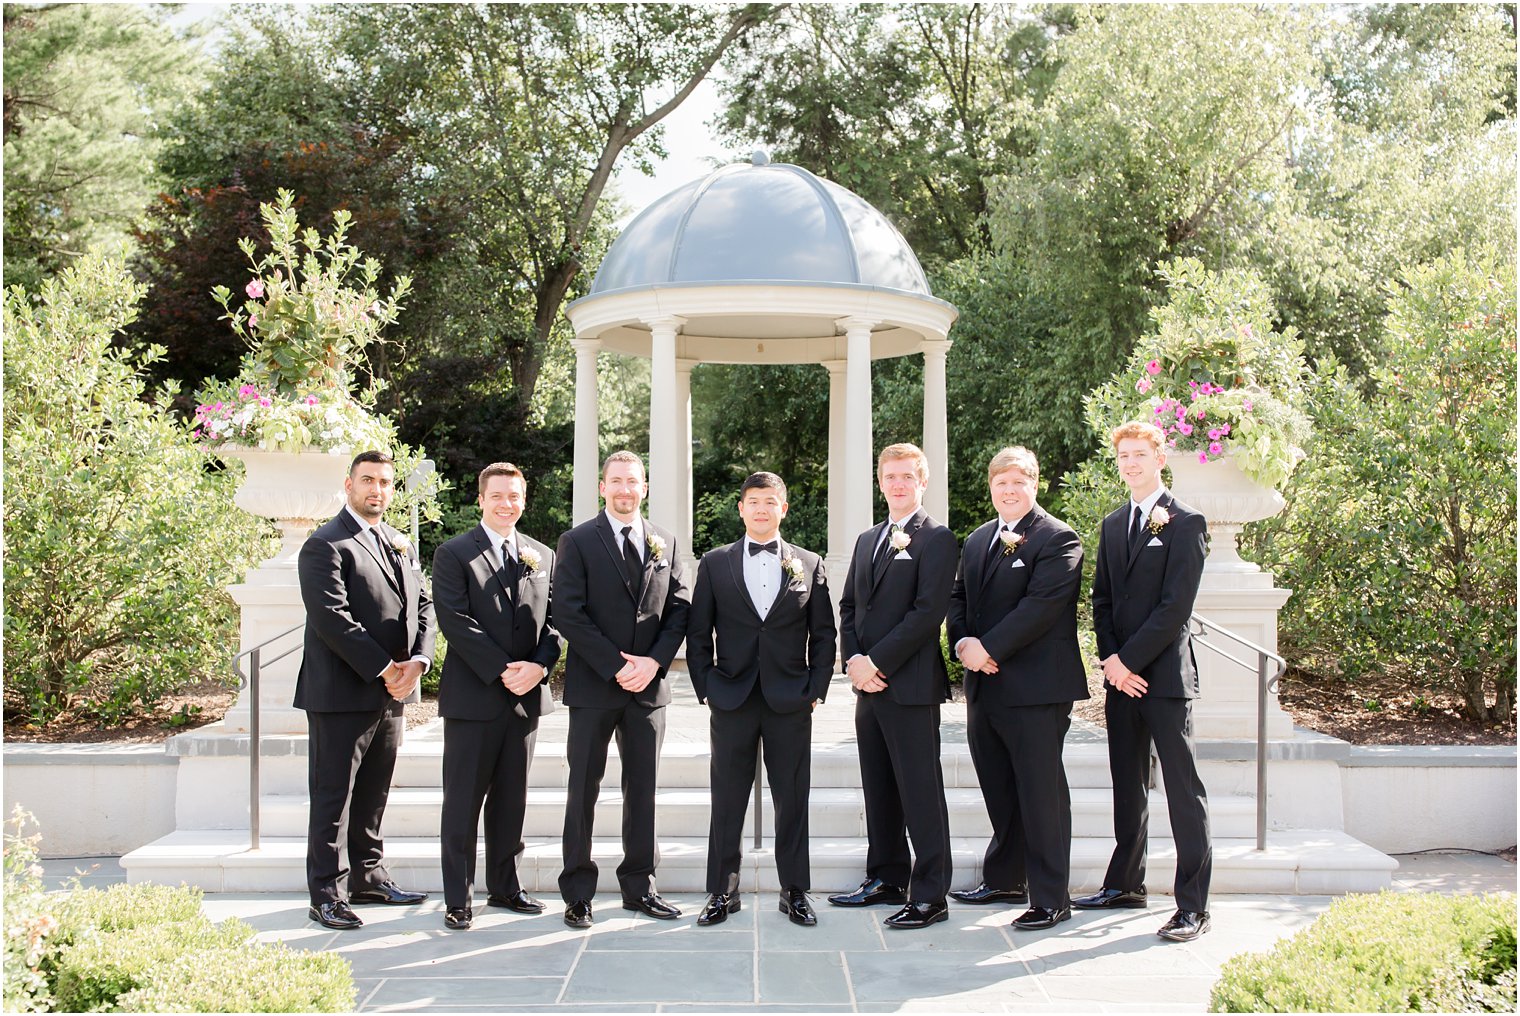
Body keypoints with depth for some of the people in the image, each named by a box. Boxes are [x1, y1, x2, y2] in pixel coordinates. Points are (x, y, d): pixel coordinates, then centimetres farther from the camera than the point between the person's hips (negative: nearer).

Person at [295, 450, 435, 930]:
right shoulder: (324, 545, -9)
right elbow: (332, 619, -18)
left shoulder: (402, 545, 16)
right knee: (333, 797, 1)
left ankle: (368, 877, 27)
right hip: (341, 693, -7)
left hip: (391, 692, 7)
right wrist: (384, 669, -17)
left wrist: (418, 661, -5)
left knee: (373, 795, 16)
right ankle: (325, 894, 8)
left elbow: (424, 606, 12)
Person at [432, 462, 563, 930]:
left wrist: (538, 667, -10)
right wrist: (502, 671, -17)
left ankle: (505, 887, 24)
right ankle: (458, 899, 10)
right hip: (472, 695, -4)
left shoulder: (542, 556, 13)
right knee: (463, 801, 2)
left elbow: (554, 620, 8)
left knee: (511, 799, 12)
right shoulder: (454, 554, -2)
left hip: (526, 696, 4)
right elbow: (456, 621, -11)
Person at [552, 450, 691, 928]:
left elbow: (679, 609, 7)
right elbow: (568, 614, -8)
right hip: (593, 688, -3)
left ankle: (639, 886, 19)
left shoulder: (665, 544, 11)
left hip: (648, 686, 3)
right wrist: (616, 667, -14)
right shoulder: (578, 542, -1)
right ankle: (578, 893, 11)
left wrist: (654, 661, -9)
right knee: (584, 789, 2)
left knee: (643, 789, 9)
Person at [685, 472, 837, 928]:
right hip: (732, 701, 0)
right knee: (727, 800, 4)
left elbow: (824, 634, 8)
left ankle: (795, 891, 17)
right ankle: (722, 892, 15)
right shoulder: (715, 563, 7)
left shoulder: (809, 564, 8)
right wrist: (705, 687, 0)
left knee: (792, 800, 5)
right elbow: (698, 632, 7)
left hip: (790, 701, 0)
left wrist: (816, 689, 0)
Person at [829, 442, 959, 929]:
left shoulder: (936, 539, -6)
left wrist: (876, 661, -15)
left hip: (910, 685, -8)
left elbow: (928, 611, -14)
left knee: (920, 791, -4)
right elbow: (849, 606, 17)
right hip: (869, 685, 8)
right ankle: (886, 879, 24)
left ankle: (930, 895, 2)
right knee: (878, 788, 13)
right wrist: (853, 659, 0)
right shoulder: (868, 541, 19)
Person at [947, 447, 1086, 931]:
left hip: (1036, 690, -8)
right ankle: (1004, 879, 31)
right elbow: (958, 598, 16)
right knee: (999, 792, 17)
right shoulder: (978, 541, 17)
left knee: (1041, 793, -2)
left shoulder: (1058, 539, -8)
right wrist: (962, 643, -4)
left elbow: (1042, 605, -18)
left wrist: (989, 648, -19)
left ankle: (1051, 899, 7)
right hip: (984, 686, 8)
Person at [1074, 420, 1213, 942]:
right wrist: (1110, 659, -1)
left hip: (1165, 673, -7)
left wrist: (1129, 660, -14)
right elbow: (1102, 598, 13)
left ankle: (1193, 905, 0)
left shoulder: (1184, 522, -6)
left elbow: (1175, 606, -13)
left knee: (1183, 789, -4)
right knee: (1127, 784, 14)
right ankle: (1126, 884, 26)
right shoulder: (1113, 524, 15)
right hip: (1121, 673, 7)